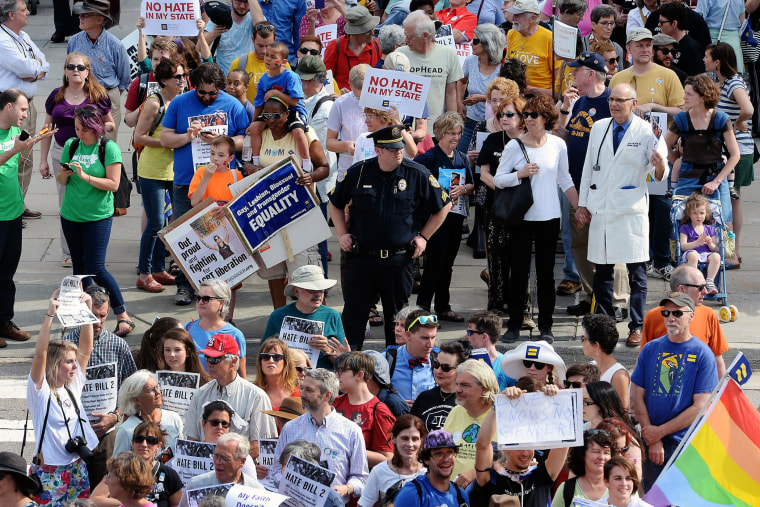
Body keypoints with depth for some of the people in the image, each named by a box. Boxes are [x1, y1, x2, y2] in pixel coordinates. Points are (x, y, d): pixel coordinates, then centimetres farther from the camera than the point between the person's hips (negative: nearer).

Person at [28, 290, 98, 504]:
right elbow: (40, 353, -23)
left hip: (77, 468, 6)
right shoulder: (40, 391, -9)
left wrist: (86, 309, -4)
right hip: (49, 470, -6)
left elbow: (86, 347, 5)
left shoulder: (73, 386, 7)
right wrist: (50, 314, -30)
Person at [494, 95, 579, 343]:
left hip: (549, 218, 1)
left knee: (546, 273, 5)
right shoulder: (515, 146, -2)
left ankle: (545, 327, 11)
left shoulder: (557, 145, 4)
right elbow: (498, 179, -1)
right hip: (522, 217, -1)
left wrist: (580, 208, 11)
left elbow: (565, 180, 13)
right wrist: (520, 174, -17)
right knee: (519, 273, 1)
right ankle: (514, 326, 8)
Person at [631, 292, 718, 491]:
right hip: (652, 443, 3)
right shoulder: (650, 349, 7)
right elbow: (637, 396, 4)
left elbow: (700, 407, -8)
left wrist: (660, 431, -9)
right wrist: (653, 440, -6)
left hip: (688, 445, -3)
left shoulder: (703, 354, -3)